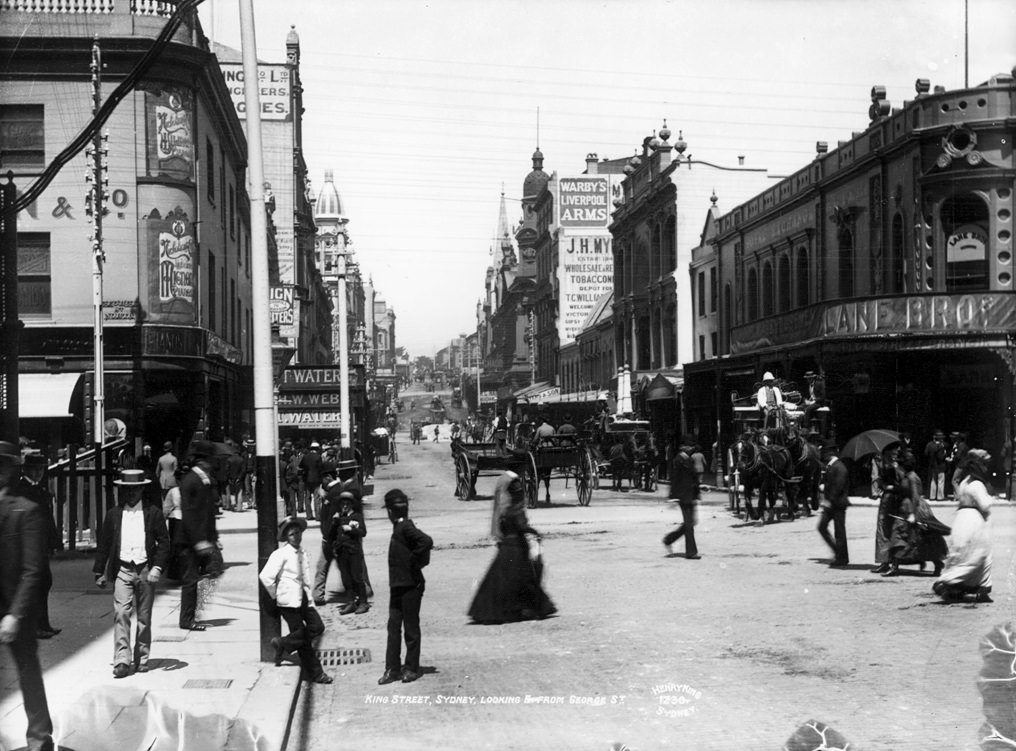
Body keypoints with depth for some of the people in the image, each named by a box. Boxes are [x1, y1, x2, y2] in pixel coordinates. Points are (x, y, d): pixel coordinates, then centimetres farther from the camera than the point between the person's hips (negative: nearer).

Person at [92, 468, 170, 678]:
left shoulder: (154, 513, 3)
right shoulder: (113, 515, 7)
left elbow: (164, 542, 2)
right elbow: (103, 545, 12)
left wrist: (157, 567, -10)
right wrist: (99, 572, 9)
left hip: (146, 571, 0)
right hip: (122, 570, 0)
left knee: (144, 618, 6)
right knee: (121, 614, -12)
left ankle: (141, 659, 17)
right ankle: (122, 661, -13)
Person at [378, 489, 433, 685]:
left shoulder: (405, 528, -16)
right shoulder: (399, 528, 11)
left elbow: (427, 541, -32)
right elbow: (422, 543, 19)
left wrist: (414, 562, -20)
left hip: (410, 585, -9)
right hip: (397, 585, 9)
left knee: (411, 627, 3)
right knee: (393, 627, 8)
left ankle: (412, 668, 12)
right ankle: (392, 669, 12)